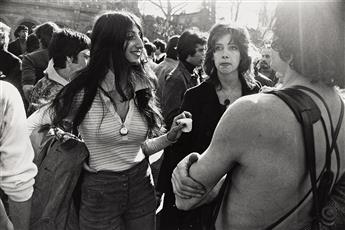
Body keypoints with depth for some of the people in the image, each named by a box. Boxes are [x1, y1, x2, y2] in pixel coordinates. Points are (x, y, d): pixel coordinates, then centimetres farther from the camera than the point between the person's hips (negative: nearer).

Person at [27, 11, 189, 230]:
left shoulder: (142, 88, -2)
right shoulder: (82, 93, -15)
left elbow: (141, 146, 6)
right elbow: (29, 126, -5)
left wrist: (170, 136, -10)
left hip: (141, 187, 4)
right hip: (98, 193, -4)